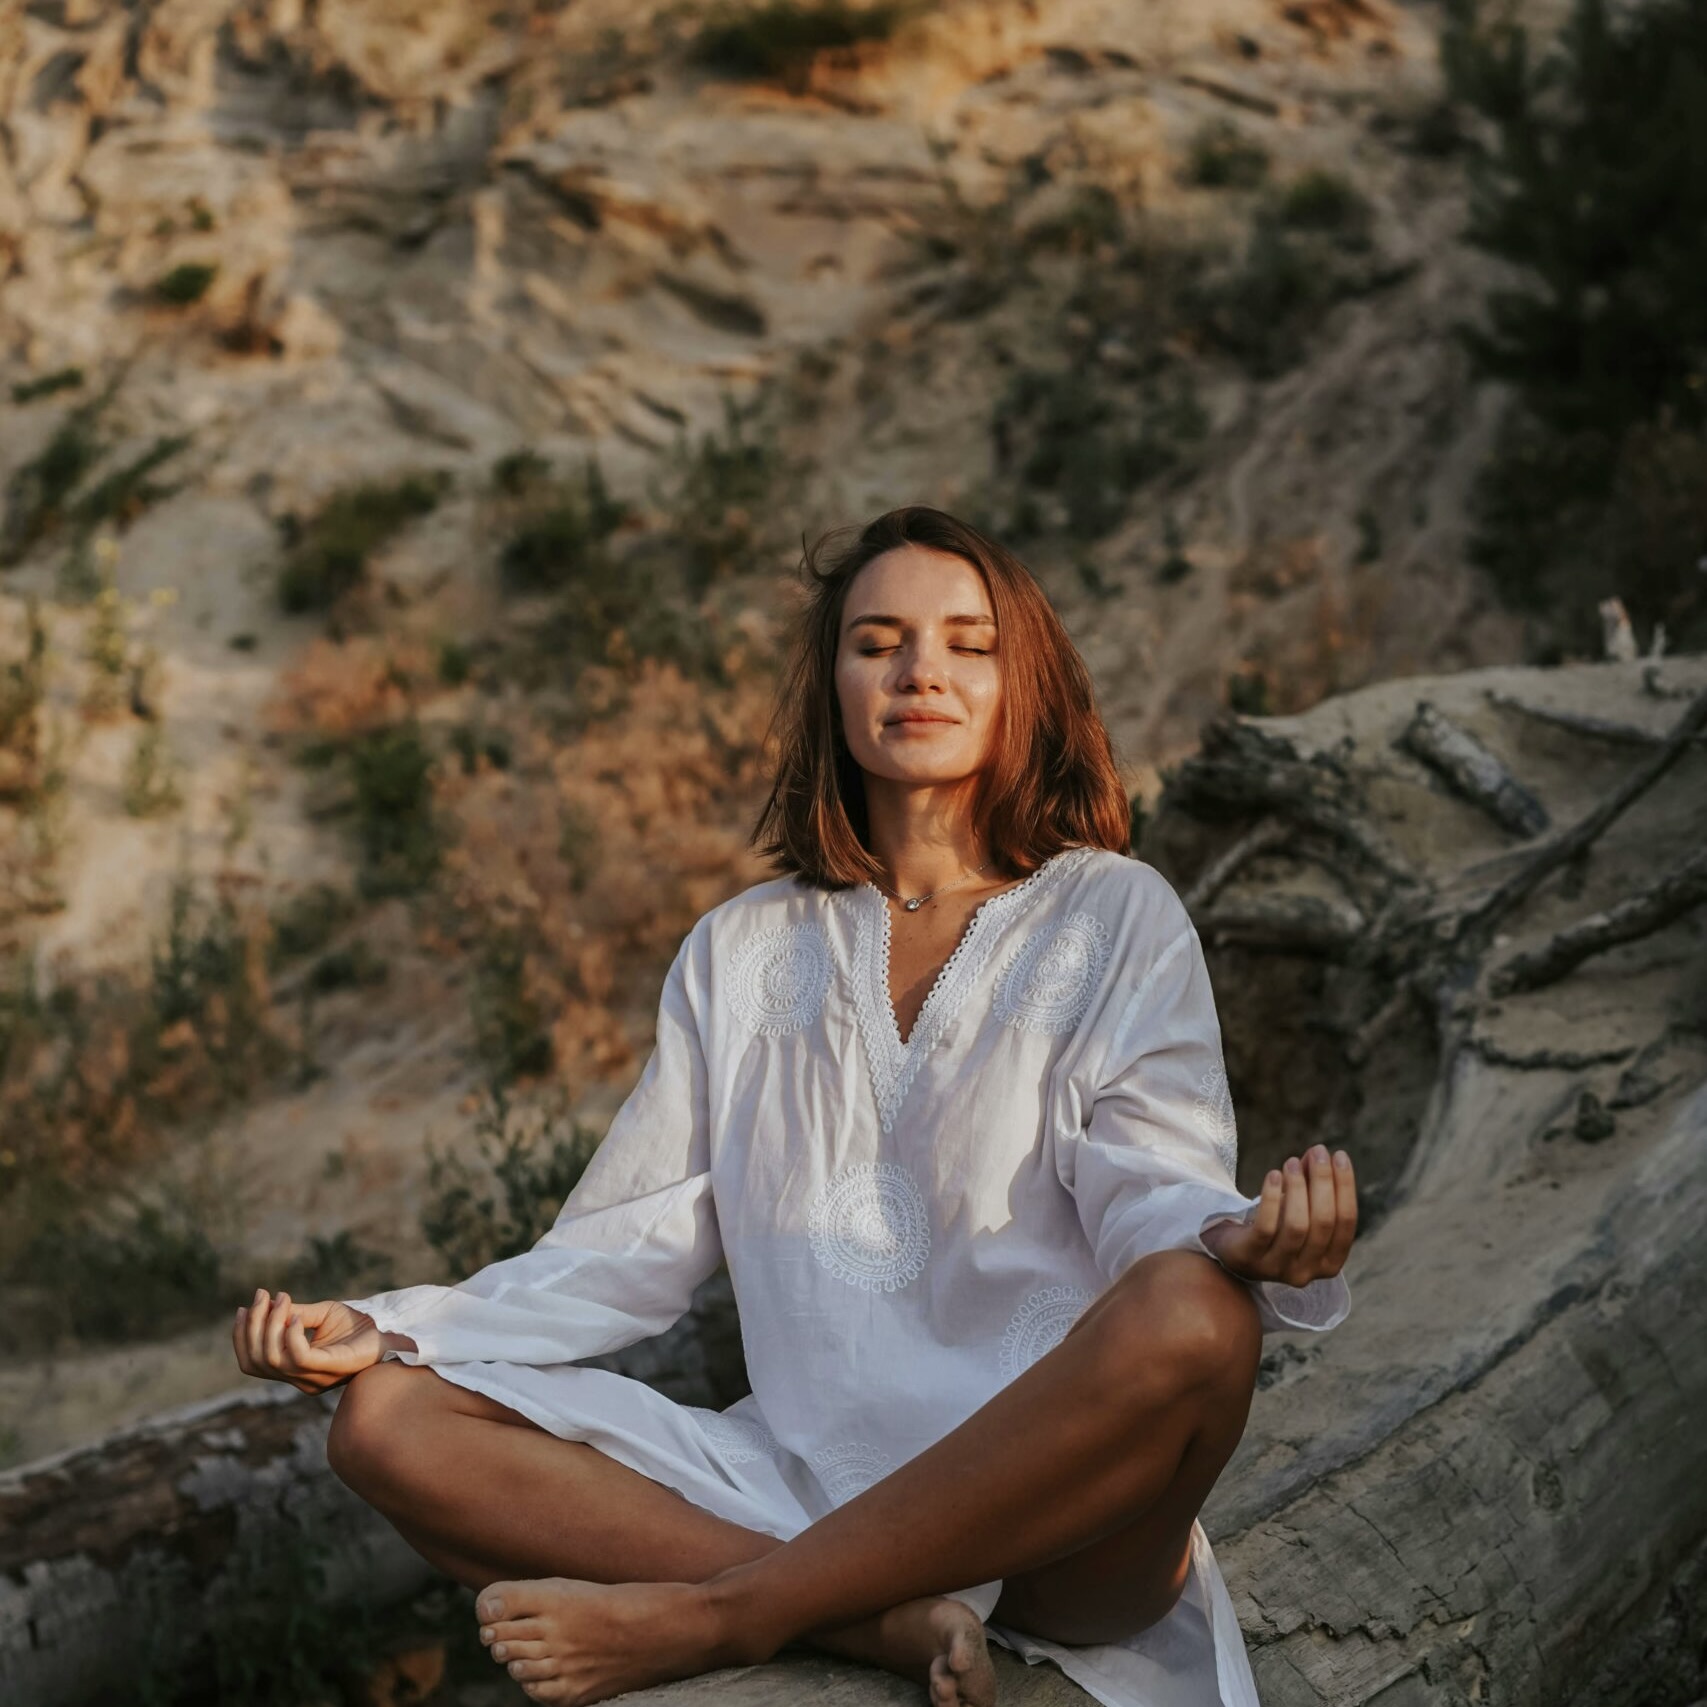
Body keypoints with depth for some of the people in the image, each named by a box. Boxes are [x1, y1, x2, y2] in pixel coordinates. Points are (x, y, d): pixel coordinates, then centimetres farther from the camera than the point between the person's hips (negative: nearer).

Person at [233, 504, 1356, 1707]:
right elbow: (633, 1246, 13)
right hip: (802, 1490, 3)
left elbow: (1151, 1194, -6)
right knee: (387, 1419, -13)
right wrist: (381, 1329, -1)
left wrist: (1247, 1242, -30)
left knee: (1190, 1318, -36)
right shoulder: (744, 953, 17)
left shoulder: (1114, 917, 8)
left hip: (1049, 1516, -3)